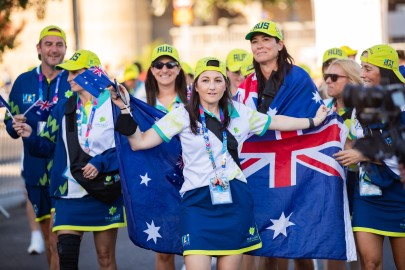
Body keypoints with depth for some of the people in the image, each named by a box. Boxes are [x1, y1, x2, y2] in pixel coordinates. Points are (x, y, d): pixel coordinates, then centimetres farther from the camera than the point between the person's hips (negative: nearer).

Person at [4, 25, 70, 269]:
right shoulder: (23, 82, 8)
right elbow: (10, 125, 12)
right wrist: (16, 125, -10)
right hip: (36, 169, 4)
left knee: (57, 240, -12)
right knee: (49, 241, 15)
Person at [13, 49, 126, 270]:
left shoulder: (113, 105, -5)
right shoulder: (64, 109, 9)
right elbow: (48, 146, 11)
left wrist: (101, 163, -20)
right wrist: (31, 136, -8)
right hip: (69, 193, 3)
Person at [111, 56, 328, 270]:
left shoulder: (239, 112, 9)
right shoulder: (182, 115, -1)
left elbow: (276, 122, 20)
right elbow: (139, 143, -3)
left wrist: (314, 121, 24)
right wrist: (126, 110, -13)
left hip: (235, 200, 3)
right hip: (197, 202, -3)